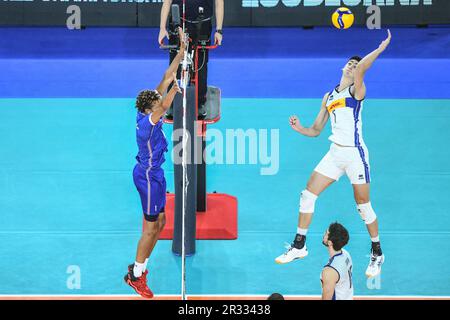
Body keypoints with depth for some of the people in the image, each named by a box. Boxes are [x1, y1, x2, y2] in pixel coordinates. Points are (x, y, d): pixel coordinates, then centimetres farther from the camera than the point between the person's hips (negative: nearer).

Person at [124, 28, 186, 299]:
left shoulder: (148, 115, -3)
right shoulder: (146, 123, -25)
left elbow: (165, 80, -2)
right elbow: (164, 107, -45)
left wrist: (182, 51, -4)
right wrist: (173, 90, -60)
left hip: (153, 173, 10)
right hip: (148, 175, -10)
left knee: (159, 222, 16)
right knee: (151, 227, 0)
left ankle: (139, 267, 26)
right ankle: (136, 275, 10)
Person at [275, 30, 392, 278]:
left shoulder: (356, 90, -3)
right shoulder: (329, 97, 16)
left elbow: (361, 67, -25)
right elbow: (316, 130, 19)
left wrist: (380, 49, -20)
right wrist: (299, 129, 0)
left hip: (355, 154, -6)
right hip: (335, 153, 6)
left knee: (363, 206, -3)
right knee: (307, 195, 3)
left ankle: (377, 254, 13)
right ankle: (299, 246, 15)